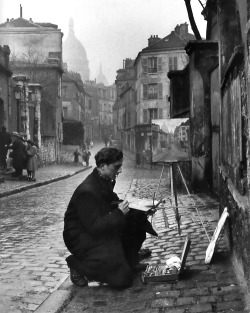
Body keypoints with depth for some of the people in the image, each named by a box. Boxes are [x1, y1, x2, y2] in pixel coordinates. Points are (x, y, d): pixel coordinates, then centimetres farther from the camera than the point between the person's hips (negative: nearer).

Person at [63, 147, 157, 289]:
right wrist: (119, 212, -28)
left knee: (137, 217, -2)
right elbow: (95, 226, -30)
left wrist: (124, 203, -2)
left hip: (100, 228, 9)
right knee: (122, 278, -17)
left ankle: (130, 261, 11)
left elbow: (111, 201, 18)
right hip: (80, 237, -9)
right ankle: (76, 264, 1)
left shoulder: (105, 181, -1)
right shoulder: (87, 192, -29)